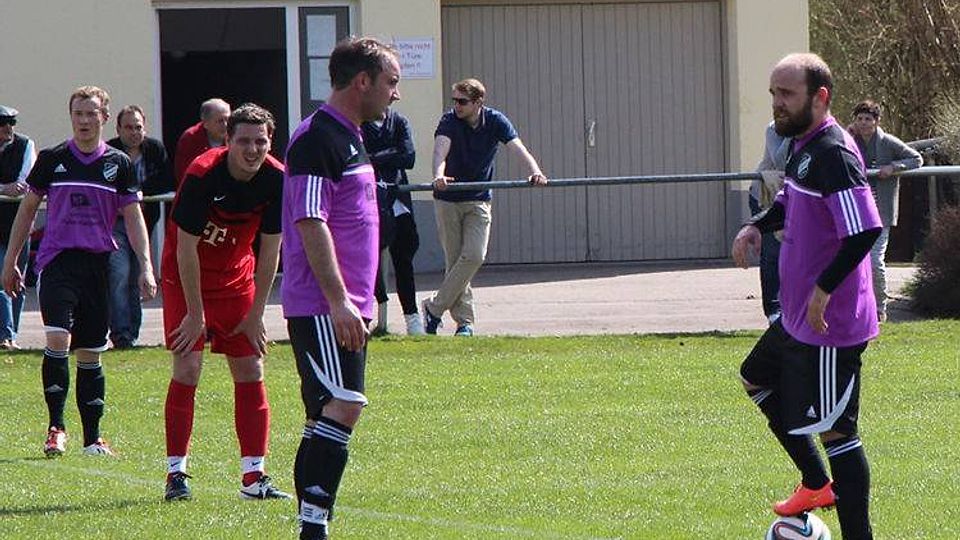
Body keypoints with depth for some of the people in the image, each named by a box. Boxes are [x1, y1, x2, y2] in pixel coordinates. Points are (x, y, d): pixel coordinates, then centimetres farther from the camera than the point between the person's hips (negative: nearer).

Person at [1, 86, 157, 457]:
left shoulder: (119, 164, 6)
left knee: (91, 354, 6)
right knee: (58, 338, -20)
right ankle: (56, 426, -12)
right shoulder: (52, 159, 4)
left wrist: (145, 266, 0)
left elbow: (133, 217, 9)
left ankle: (92, 438, 13)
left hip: (99, 264, 1)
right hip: (57, 259, -1)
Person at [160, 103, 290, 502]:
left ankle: (254, 476, 4)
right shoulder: (202, 175, -26)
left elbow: (269, 251, -5)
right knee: (188, 368, -13)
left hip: (236, 275, 4)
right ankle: (176, 473, -6)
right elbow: (186, 248, -20)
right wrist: (195, 314, -17)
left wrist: (256, 314, -5)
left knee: (250, 371, 0)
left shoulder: (276, 180, -14)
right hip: (186, 277, -4)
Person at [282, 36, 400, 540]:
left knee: (327, 415, 9)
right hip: (321, 306, -10)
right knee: (343, 405, -18)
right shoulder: (317, 139, -14)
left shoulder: (349, 139, 19)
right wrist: (338, 300, -24)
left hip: (342, 308, 10)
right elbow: (309, 222, -20)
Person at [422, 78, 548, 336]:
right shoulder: (450, 121, -12)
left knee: (474, 256, -14)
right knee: (454, 260, -1)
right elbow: (440, 149, -30)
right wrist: (439, 175, -52)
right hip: (447, 200, -1)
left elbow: (518, 148, -19)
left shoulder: (496, 121, -7)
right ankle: (465, 321, 6)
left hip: (478, 201, 1)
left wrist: (534, 171, -40)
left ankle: (434, 308, -4)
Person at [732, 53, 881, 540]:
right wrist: (758, 226, 10)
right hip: (797, 317, 11)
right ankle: (816, 485, 38)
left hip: (830, 323, -11)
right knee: (757, 379, 29)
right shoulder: (801, 145, 9)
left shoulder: (833, 154, -22)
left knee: (835, 431, -7)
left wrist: (825, 288, -26)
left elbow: (866, 229, -30)